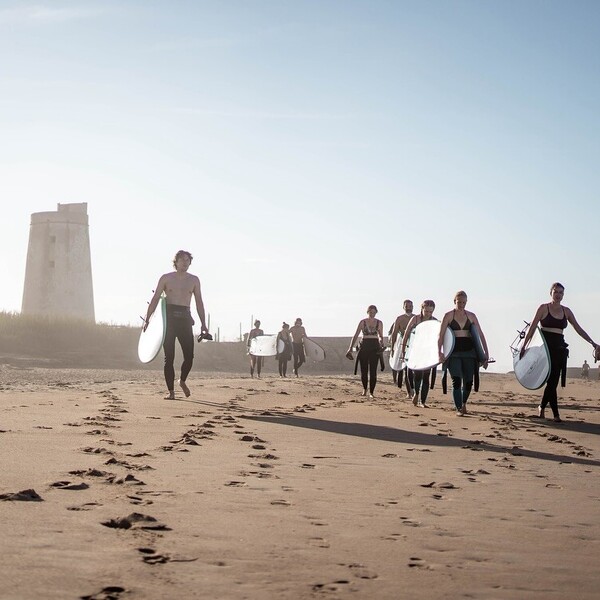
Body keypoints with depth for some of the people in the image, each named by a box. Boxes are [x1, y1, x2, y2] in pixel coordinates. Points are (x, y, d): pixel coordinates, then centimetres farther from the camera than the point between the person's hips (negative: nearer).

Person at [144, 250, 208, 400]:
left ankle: (182, 381, 22)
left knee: (189, 356, -6)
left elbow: (199, 303, 13)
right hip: (168, 318, -2)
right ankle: (170, 391, 2)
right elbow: (155, 299, 4)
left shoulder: (194, 280, 11)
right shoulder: (166, 278, 5)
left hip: (185, 319, 2)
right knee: (169, 357, -3)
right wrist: (147, 319, -5)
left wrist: (203, 324, 8)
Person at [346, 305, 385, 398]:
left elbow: (381, 336, 15)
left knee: (373, 371, -6)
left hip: (375, 347, 0)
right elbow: (356, 336, 2)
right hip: (364, 347, 0)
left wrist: (381, 342, -8)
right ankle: (364, 389, 24)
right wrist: (350, 348, -3)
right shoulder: (362, 322, 2)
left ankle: (371, 392, -1)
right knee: (364, 370, 1)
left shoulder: (379, 323, 6)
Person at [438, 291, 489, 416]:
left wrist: (486, 353, 2)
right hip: (454, 353, -2)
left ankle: (463, 403, 30)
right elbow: (441, 335, -4)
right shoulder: (449, 316, 1)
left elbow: (480, 334, 8)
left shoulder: (471, 316, 8)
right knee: (456, 381, -10)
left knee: (468, 381, 3)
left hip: (469, 352, 2)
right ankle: (459, 408, -1)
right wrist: (439, 351, -16)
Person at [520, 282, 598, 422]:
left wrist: (593, 343, 7)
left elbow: (578, 329, 14)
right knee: (552, 380, -10)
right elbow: (532, 327, -1)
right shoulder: (544, 308, 0)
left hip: (559, 347, 5)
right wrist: (524, 345, -6)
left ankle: (542, 406, 22)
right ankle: (555, 413, -7)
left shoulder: (566, 311, 13)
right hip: (546, 346, -4)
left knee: (554, 380, 2)